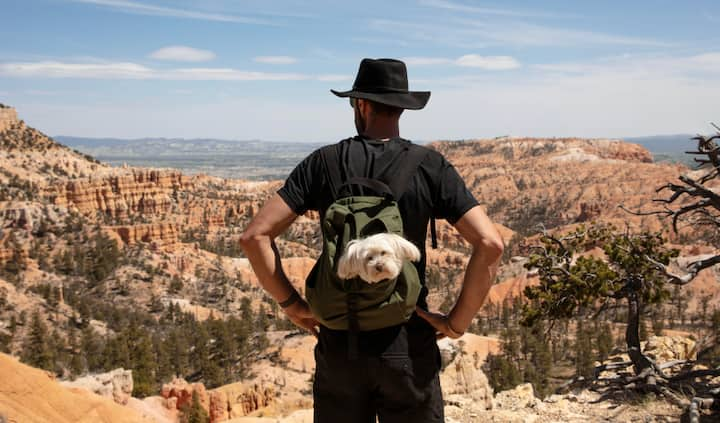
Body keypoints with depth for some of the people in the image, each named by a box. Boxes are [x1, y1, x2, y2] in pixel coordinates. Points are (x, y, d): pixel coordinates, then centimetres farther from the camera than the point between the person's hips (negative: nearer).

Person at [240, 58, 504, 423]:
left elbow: (254, 235, -8)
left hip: (339, 346, 1)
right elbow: (490, 244, -16)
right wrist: (458, 321, -6)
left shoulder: (324, 163, -4)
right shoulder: (430, 167, -6)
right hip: (407, 347, -1)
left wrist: (291, 303, 2)